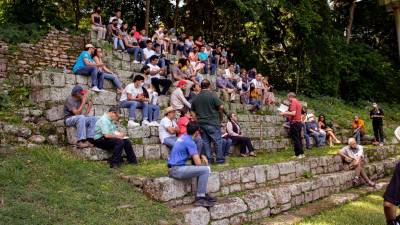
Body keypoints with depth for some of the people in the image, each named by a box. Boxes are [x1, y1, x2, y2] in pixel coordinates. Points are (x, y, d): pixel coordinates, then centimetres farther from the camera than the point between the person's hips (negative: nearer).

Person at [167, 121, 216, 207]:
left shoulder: (183, 137, 13)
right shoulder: (190, 142, -15)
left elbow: (193, 154, 27)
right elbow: (198, 163, -16)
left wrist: (202, 156, 9)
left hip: (174, 168, 10)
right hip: (177, 170, -10)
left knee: (201, 169, 22)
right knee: (206, 170, -17)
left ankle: (203, 194, 18)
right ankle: (199, 198, -9)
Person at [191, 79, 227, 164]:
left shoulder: (196, 98, 7)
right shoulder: (212, 95, -11)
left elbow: (193, 110, 12)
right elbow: (221, 107, -13)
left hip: (201, 123, 5)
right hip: (213, 122, -5)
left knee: (205, 142, 9)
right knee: (217, 141, 2)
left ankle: (208, 159, 11)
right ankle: (220, 159, 4)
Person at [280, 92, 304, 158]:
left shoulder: (293, 102, -12)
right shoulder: (298, 102, 18)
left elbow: (293, 113, -23)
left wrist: (284, 113, -13)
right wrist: (286, 115, 22)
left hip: (294, 123, -9)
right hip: (299, 122, 9)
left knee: (295, 139, -5)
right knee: (299, 138, 13)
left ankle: (298, 154, -5)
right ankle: (301, 153, 16)